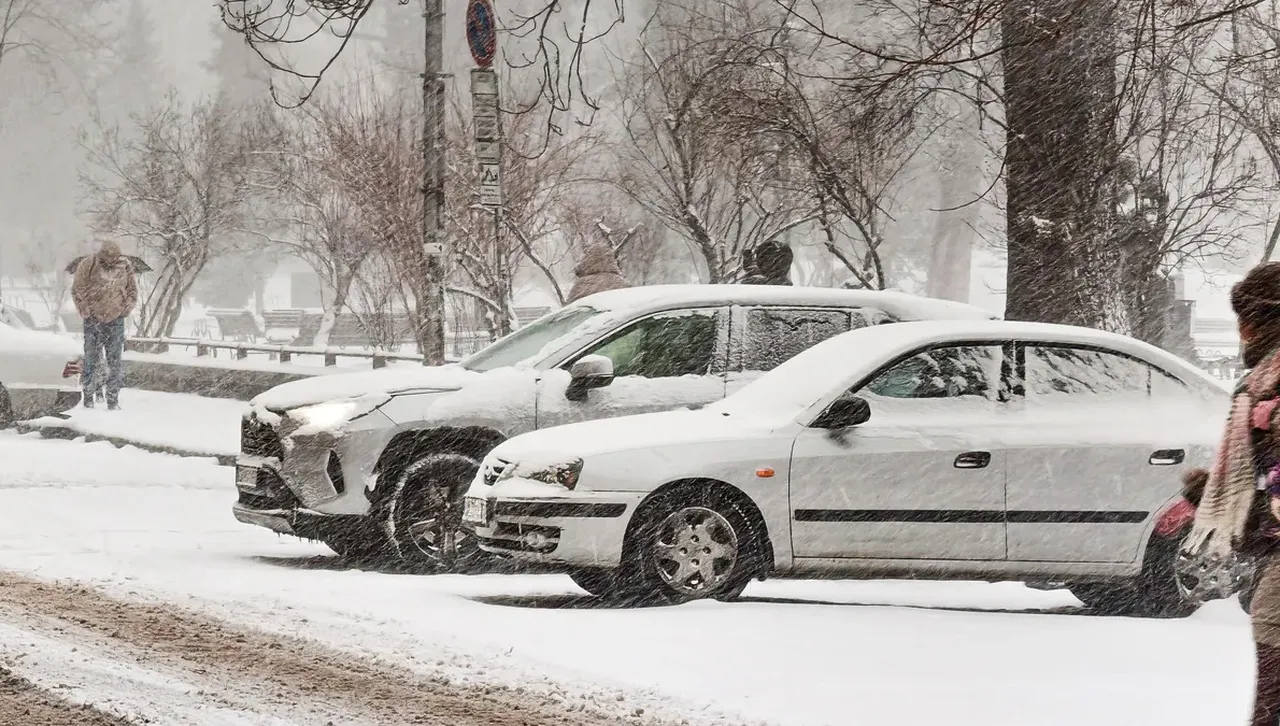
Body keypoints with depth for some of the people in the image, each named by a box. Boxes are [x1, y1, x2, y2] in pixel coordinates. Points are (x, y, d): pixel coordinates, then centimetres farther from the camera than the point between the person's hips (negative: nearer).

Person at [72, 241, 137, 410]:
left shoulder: (125, 266, -1)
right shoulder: (88, 266, -9)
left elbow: (132, 290, 11)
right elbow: (78, 290, 0)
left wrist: (126, 308, 2)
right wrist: (86, 311, -5)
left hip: (116, 321, 2)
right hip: (93, 320, -2)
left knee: (115, 361, 0)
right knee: (91, 359, 1)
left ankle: (113, 399, 4)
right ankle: (88, 397, 8)